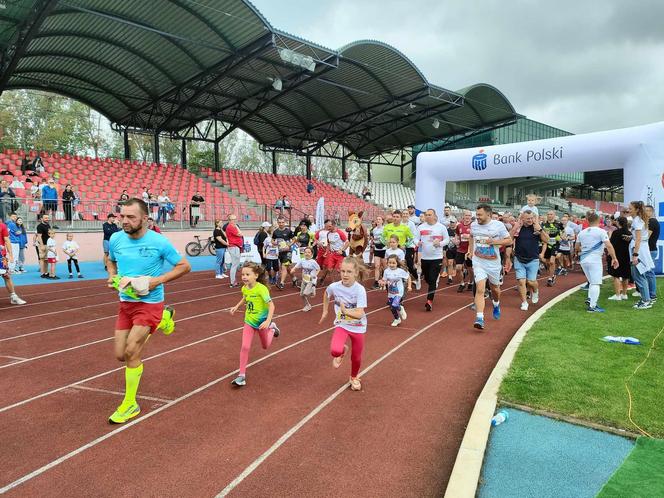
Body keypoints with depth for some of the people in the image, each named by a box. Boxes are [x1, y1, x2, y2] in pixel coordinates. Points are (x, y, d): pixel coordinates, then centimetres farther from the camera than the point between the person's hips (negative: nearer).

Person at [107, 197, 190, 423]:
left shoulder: (159, 241, -16)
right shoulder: (116, 239, -3)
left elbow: (185, 266, -7)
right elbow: (110, 260, 20)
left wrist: (156, 281, -19)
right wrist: (112, 276, -2)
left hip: (149, 303, -5)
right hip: (125, 303, 6)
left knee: (131, 353, -9)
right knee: (121, 355, 9)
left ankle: (129, 405, 13)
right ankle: (162, 318, 31)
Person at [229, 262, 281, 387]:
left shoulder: (261, 289, -27)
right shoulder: (244, 288, -7)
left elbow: (271, 305, -29)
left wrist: (268, 321, -38)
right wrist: (237, 306, 6)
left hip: (262, 321, -4)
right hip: (249, 321, 4)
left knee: (265, 346, 19)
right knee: (245, 347, -11)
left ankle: (272, 328, 49)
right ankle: (242, 375, -4)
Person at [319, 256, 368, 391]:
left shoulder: (360, 290, -24)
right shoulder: (334, 287, -15)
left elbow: (359, 314, -28)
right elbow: (326, 295, 11)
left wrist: (345, 310, -41)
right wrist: (325, 312, 14)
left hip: (358, 328, -1)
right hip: (341, 325, 1)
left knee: (356, 358, 14)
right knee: (335, 350, -26)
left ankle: (354, 378, 47)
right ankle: (342, 352, 13)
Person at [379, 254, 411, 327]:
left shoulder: (400, 271, -16)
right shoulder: (386, 271, -8)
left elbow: (408, 277, -2)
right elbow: (384, 281, 0)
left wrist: (409, 286, -5)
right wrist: (383, 283, -22)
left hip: (399, 293, -4)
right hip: (390, 293, 4)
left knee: (394, 305, -22)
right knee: (392, 308, 12)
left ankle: (401, 309, 14)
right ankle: (397, 319, 39)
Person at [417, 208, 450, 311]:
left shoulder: (441, 227, 0)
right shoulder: (421, 227, 4)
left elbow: (447, 239, 5)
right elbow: (416, 239, 6)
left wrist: (440, 243, -14)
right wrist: (417, 243, -17)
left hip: (437, 257, -3)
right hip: (424, 257, 3)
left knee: (433, 280, -10)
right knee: (427, 279, 14)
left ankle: (429, 301, -10)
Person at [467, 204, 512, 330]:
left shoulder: (498, 225, -10)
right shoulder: (473, 225, 0)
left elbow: (509, 240, -4)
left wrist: (495, 241, -19)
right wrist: (470, 251, 13)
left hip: (494, 263, 0)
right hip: (478, 262, 0)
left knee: (495, 288, 20)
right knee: (480, 289, -16)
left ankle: (496, 305, 52)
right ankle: (479, 318, -19)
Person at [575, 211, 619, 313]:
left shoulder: (582, 232, 10)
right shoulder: (601, 231, -6)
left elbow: (577, 248, 19)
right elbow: (609, 246, -15)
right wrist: (614, 258, -11)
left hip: (583, 260, 6)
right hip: (595, 260, -6)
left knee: (592, 281, 21)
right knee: (596, 283, -2)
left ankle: (590, 299, 9)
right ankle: (592, 306, -5)